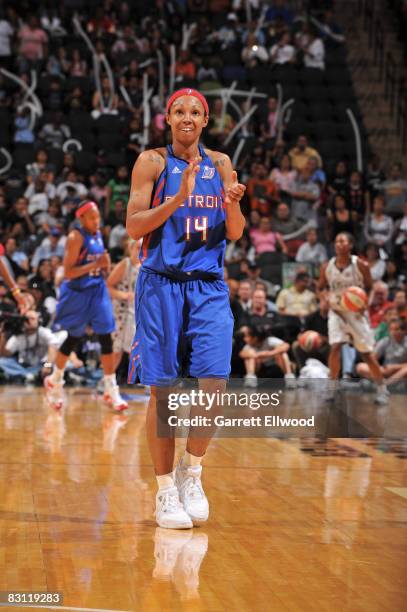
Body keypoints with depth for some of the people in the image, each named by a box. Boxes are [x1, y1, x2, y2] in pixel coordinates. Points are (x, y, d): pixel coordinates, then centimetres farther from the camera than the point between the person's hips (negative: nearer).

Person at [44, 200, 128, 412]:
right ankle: (54, 381, 28)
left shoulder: (98, 235, 8)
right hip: (78, 292, -6)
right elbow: (68, 272, -19)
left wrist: (105, 265, 0)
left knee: (106, 338, -2)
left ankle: (111, 390, 1)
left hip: (98, 291, 6)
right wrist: (95, 264, -25)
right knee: (73, 339, 6)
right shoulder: (76, 237, -14)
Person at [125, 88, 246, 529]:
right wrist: (178, 199, -19)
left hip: (209, 286, 3)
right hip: (161, 284, -3)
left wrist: (232, 203, -10)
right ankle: (165, 490, 10)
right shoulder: (152, 162, 1)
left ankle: (191, 469, 13)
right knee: (163, 390, 0)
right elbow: (133, 227, -6)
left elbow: (234, 235, 11)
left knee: (215, 383, -9)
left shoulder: (220, 164, 11)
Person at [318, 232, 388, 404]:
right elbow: (320, 288, 11)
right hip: (336, 311, 2)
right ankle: (333, 386, -7)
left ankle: (381, 389, 16)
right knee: (335, 346, -17)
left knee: (366, 353, 2)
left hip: (357, 312, -2)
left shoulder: (361, 265, -11)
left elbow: (371, 289, -2)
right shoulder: (327, 267, -3)